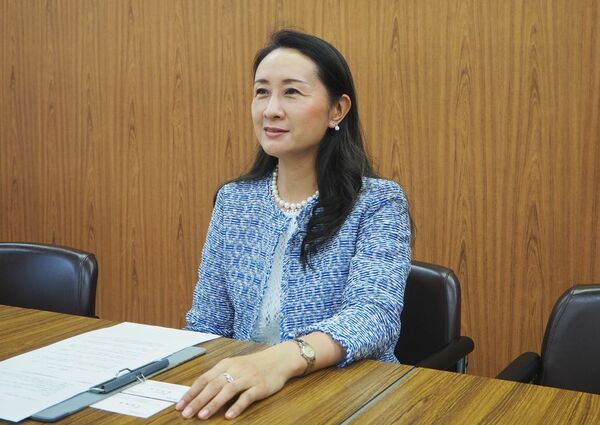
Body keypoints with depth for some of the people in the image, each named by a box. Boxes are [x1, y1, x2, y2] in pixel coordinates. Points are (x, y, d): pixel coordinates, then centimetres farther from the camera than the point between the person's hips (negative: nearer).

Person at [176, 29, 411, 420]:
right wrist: (207, 384, -13)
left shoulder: (378, 202, -7)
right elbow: (207, 325, 6)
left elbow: (373, 315, -21)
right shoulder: (233, 201, 4)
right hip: (243, 396, 3)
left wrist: (282, 359, -39)